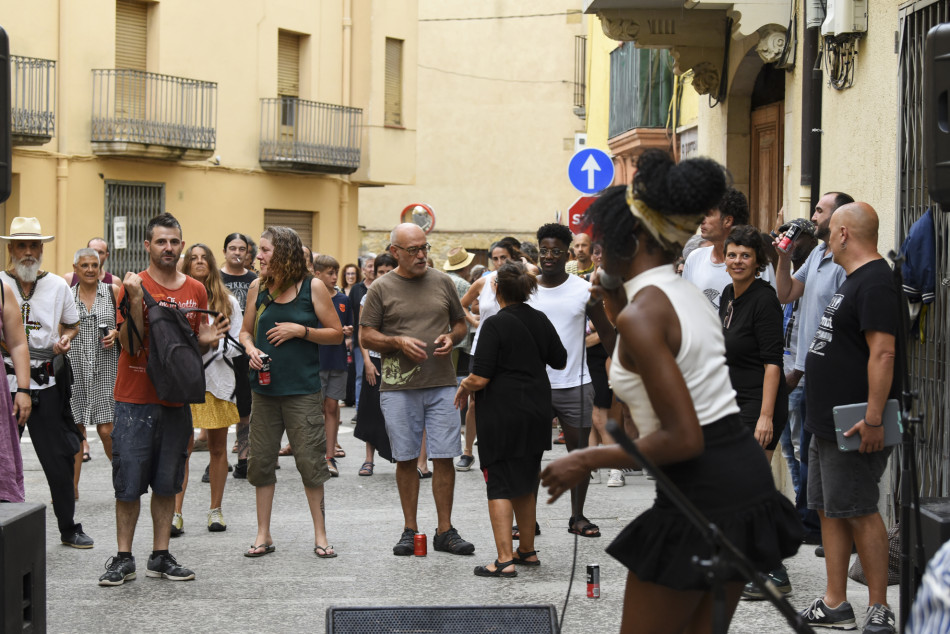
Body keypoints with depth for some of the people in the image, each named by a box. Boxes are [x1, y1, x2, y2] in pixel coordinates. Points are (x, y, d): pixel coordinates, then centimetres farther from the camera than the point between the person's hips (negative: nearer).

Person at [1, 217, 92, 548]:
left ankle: (69, 527, 16)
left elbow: (72, 324, 22)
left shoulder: (57, 285, 7)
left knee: (59, 459, 5)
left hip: (46, 383, 2)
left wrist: (67, 338, 1)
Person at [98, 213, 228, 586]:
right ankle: (124, 559, 7)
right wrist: (136, 299, -23)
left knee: (166, 484, 9)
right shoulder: (134, 286, -5)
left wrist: (207, 341, -7)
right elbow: (130, 344, -13)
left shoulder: (196, 290, 8)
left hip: (176, 400, 4)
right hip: (135, 400, -4)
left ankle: (161, 556, 15)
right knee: (129, 482, -1)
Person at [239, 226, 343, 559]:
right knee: (260, 460, 5)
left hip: (302, 390, -4)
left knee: (310, 460, -3)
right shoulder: (258, 288, 6)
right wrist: (251, 349, -5)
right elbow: (246, 330, 16)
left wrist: (300, 330, -12)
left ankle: (320, 534, 9)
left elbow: (336, 334, 0)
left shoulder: (313, 287, -3)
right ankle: (263, 534, 16)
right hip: (265, 387, 4)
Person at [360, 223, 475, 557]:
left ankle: (445, 530, 7)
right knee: (406, 458, 4)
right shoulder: (381, 288, 2)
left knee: (444, 457, -1)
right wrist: (399, 342, -13)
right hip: (398, 387, -1)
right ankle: (410, 530, 14)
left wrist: (450, 337, -4)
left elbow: (461, 323, 17)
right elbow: (366, 336, 3)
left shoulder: (442, 282, 9)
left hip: (441, 383, 1)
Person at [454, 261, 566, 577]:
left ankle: (505, 560, -10)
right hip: (537, 413, 7)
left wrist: (463, 389, 2)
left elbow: (480, 378, -18)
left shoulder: (495, 324, -14)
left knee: (500, 484, -4)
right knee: (527, 481, 19)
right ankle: (527, 550, 28)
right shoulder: (540, 320, 5)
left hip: (502, 413, -7)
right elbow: (560, 361, 19)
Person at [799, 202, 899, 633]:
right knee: (829, 511, 12)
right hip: (827, 423, 11)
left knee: (858, 512, -7)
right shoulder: (854, 280, 17)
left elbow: (883, 354, -24)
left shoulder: (875, 283, -17)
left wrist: (873, 419, -28)